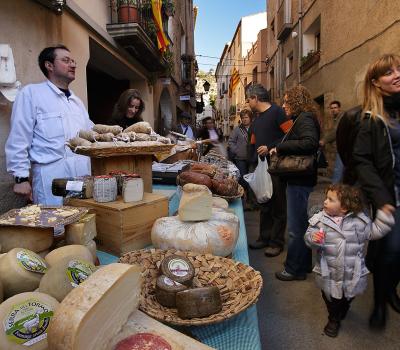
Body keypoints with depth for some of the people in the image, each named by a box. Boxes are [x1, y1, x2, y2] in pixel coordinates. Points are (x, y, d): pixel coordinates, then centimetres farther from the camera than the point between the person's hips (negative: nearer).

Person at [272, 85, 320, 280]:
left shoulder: (305, 118, -13)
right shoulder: (301, 119, 17)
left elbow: (310, 143, -29)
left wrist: (280, 147, -23)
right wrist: (280, 149, 3)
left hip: (300, 181, -11)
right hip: (300, 178, 11)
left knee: (296, 227, 1)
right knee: (301, 224, 19)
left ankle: (294, 270, 15)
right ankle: (304, 264, 34)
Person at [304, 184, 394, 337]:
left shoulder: (359, 220, -10)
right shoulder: (320, 219, -13)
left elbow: (375, 231, 1)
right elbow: (309, 235, -12)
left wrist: (384, 215, -9)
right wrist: (314, 238, -34)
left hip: (352, 274, 1)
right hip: (329, 273, -1)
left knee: (348, 297, 26)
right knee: (331, 299, 19)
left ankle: (341, 313, 60)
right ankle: (334, 319, 50)